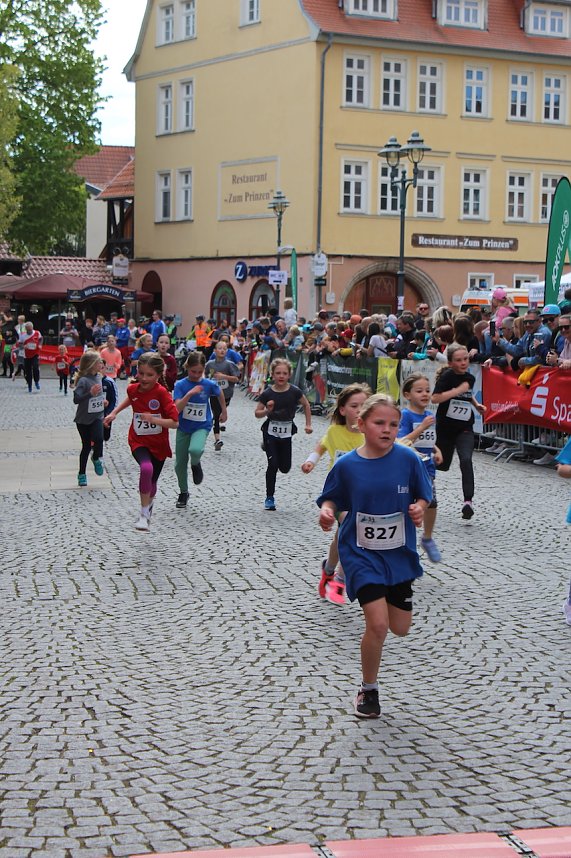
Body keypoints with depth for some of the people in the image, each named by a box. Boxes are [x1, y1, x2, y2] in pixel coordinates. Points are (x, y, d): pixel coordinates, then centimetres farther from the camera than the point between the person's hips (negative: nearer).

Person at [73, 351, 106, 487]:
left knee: (98, 438, -23)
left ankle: (96, 458, 8)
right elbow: (76, 399, -24)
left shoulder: (99, 377, 2)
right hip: (83, 419, -4)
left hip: (97, 416, 4)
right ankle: (81, 474, 24)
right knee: (86, 446, 6)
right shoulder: (83, 380, -19)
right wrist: (90, 393, -33)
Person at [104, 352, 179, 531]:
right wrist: (114, 412, 17)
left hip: (159, 444, -1)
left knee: (152, 481, 17)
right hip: (139, 442, 1)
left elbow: (174, 422, -23)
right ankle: (144, 514, -19)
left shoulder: (162, 393, -20)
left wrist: (154, 419, -35)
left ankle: (148, 506, 53)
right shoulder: (133, 389, -7)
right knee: (146, 469, -31)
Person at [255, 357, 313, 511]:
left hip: (286, 433, 2)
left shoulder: (294, 392, -9)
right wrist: (267, 411, -24)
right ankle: (269, 498, 7)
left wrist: (308, 424, 6)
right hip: (270, 431, -2)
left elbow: (306, 405, 8)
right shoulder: (267, 394, -12)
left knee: (285, 468, 8)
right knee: (273, 464, -8)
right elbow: (257, 413, -4)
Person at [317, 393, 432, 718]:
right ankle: (369, 689, 10)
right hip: (361, 553, -2)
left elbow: (423, 496, 4)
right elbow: (332, 499, 2)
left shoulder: (408, 459, -9)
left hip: (399, 553, 3)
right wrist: (327, 511, -19)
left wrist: (419, 508, -17)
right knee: (378, 624, -14)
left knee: (401, 628, 10)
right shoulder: (347, 465, -10)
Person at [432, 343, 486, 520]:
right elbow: (435, 398, -25)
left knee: (466, 460, -20)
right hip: (445, 427, -2)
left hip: (465, 428, 3)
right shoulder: (447, 376, -13)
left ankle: (468, 501, -22)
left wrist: (476, 405, 9)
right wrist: (458, 390, -25)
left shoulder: (470, 378, 4)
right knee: (441, 463, 13)